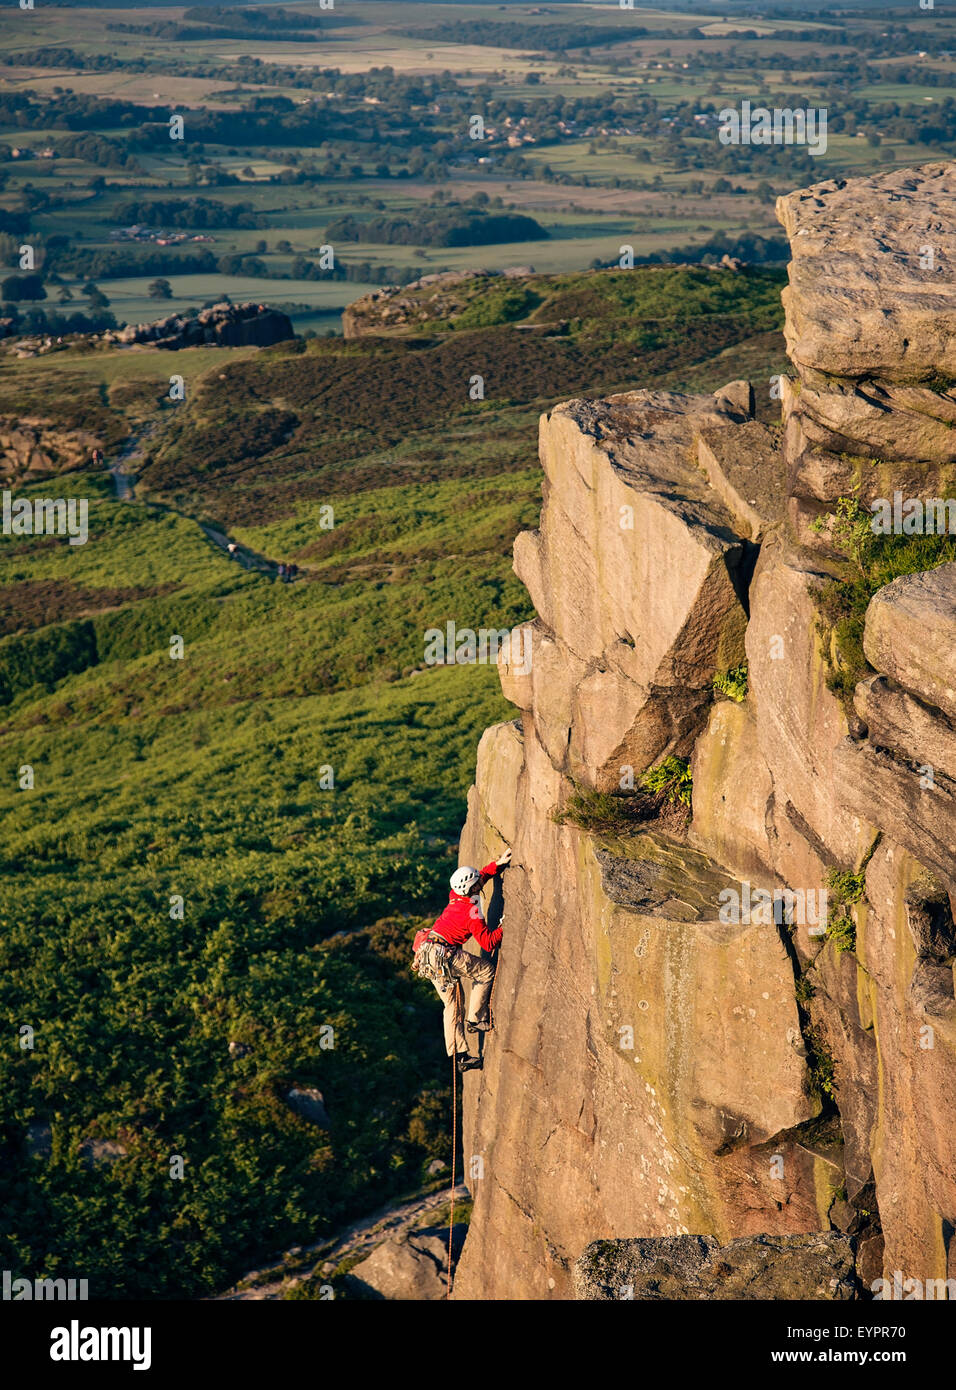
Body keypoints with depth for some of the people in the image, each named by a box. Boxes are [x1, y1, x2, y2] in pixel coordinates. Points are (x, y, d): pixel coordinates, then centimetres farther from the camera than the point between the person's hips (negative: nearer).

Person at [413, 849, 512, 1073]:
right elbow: (488, 942, -12)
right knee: (487, 970, 0)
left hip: (426, 954, 9)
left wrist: (497, 865, 26)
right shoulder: (472, 912, -13)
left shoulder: (455, 896, 10)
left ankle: (460, 1056, 14)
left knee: (451, 1003, 13)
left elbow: (480, 877, 29)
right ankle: (476, 1019, 2)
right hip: (442, 954, -9)